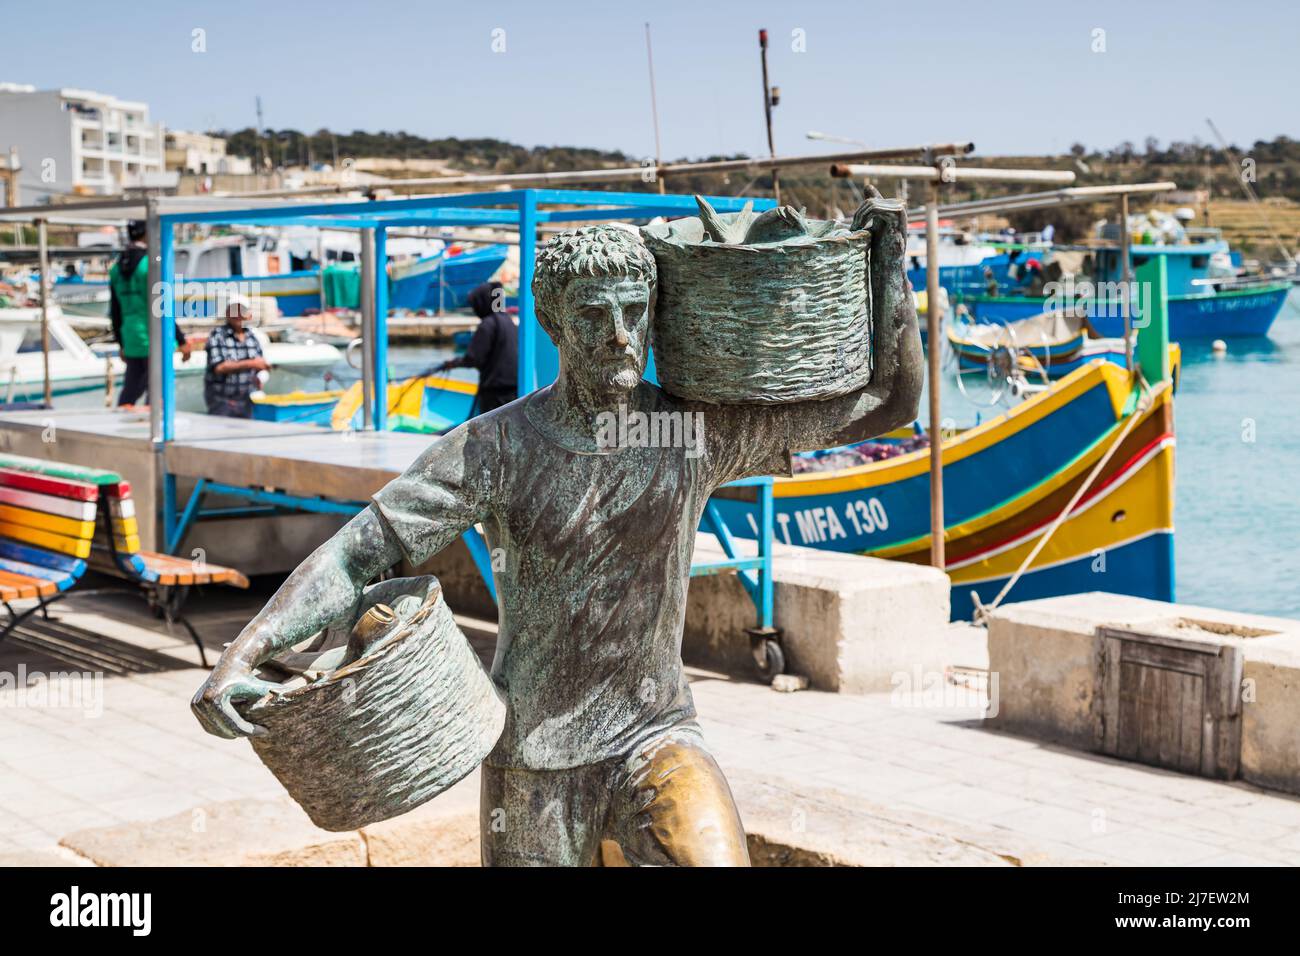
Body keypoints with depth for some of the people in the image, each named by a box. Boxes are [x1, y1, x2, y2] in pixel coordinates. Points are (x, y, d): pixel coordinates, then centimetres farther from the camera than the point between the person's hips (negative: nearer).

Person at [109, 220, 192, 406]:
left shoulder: (117, 268, 9)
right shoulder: (150, 264, -13)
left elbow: (114, 312, 14)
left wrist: (122, 344, 23)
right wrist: (181, 341, -12)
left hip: (132, 342, 7)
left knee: (129, 392, 12)